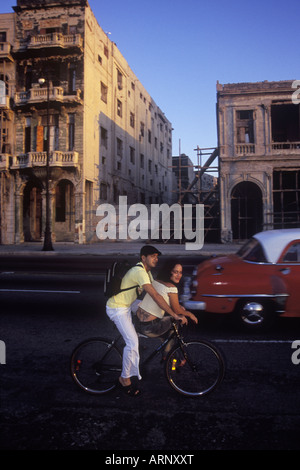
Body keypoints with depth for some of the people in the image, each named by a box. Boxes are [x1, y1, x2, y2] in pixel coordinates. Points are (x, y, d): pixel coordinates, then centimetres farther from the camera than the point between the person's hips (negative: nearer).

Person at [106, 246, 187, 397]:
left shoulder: (146, 271, 6)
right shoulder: (139, 272, -27)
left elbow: (158, 288, 16)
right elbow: (156, 296, -33)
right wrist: (175, 315, -32)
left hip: (125, 307, 10)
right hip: (116, 309, -10)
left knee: (133, 340, 15)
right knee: (132, 343, -13)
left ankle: (126, 377, 30)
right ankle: (125, 378, 5)